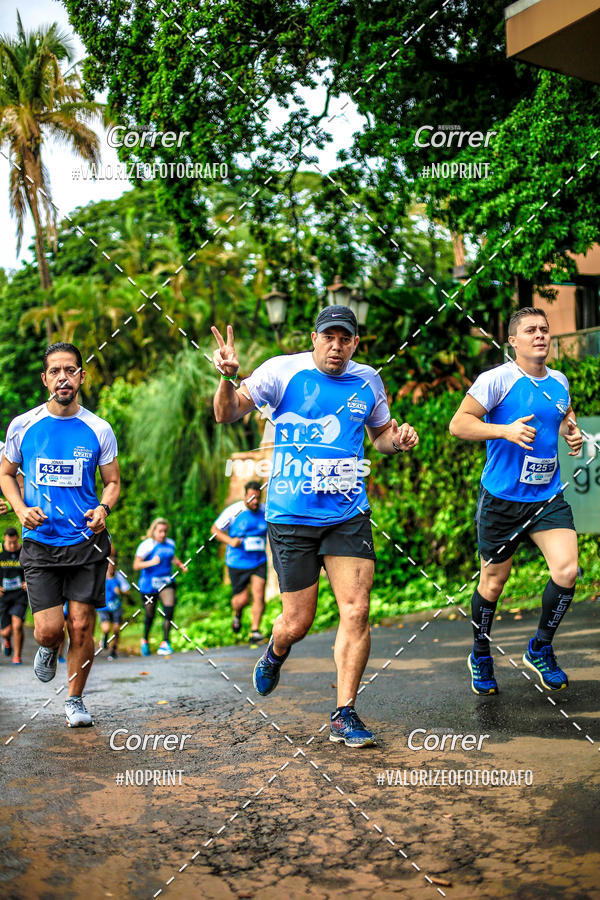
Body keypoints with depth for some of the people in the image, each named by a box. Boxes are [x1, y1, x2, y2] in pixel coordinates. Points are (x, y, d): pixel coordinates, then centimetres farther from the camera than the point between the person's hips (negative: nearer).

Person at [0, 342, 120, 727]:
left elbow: (113, 482, 9)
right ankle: (49, 649, 33)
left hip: (87, 541, 0)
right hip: (40, 542, 0)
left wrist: (103, 508, -12)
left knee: (81, 627, 0)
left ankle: (75, 700, 22)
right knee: (49, 630, -6)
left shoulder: (99, 430, 1)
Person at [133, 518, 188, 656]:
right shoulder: (146, 545, -12)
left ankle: (165, 642, -10)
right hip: (149, 584, -4)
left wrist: (180, 565, 8)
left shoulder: (170, 543, 6)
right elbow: (136, 566, -16)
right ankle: (145, 640, 35)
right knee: (150, 614, 7)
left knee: (169, 609, -16)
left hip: (166, 582, 4)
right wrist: (151, 563, -30)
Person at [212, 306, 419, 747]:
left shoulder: (368, 381, 7)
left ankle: (345, 714, 6)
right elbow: (227, 415, -5)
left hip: (348, 515, 3)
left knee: (356, 611, -9)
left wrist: (399, 438, -1)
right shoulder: (282, 371, -4)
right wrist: (228, 378, -25)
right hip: (291, 516, -2)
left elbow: (381, 434, 23)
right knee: (297, 623, 3)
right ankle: (275, 653, 41)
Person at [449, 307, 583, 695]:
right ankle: (481, 656, 31)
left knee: (567, 571, -13)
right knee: (493, 582, 6)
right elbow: (458, 424, -13)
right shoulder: (497, 379, -10)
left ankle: (540, 649, 12)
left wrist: (574, 434, 5)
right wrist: (505, 430, -26)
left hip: (549, 497, 4)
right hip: (502, 499, -4)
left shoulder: (560, 382, 8)